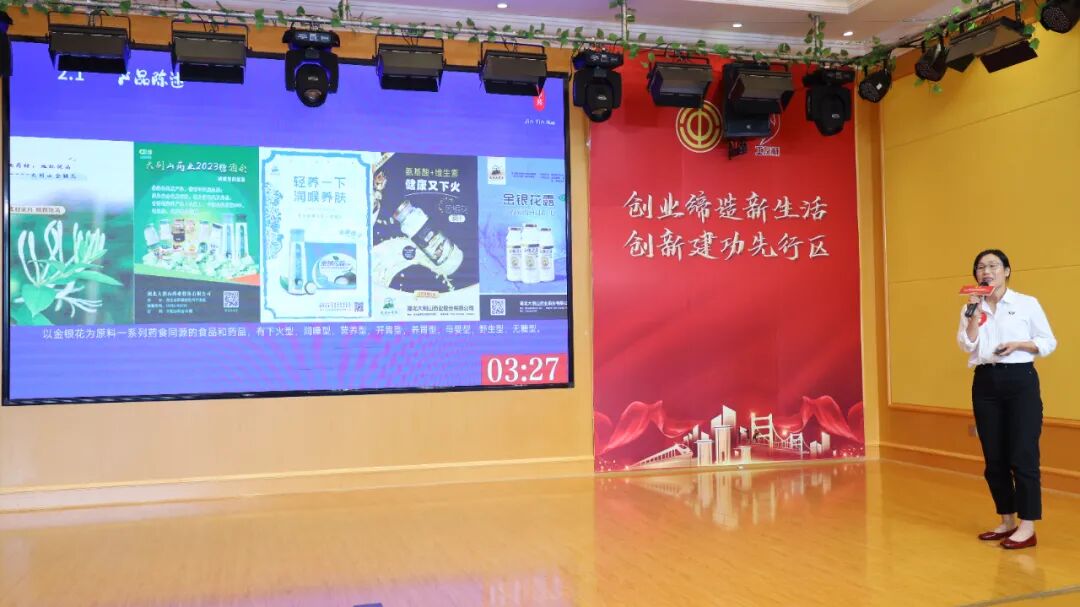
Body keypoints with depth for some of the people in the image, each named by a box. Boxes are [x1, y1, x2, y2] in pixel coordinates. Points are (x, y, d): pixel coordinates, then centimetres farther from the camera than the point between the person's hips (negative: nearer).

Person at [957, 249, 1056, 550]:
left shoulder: (1027, 304, 0)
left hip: (1020, 380, -4)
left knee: (1022, 456, -5)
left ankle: (1027, 526, 1)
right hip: (986, 383, 4)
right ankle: (1007, 521, 20)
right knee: (994, 458, 8)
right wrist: (973, 312, -11)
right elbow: (968, 346, -3)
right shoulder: (971, 308, 8)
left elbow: (1048, 342, 2)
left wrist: (1017, 345, -14)